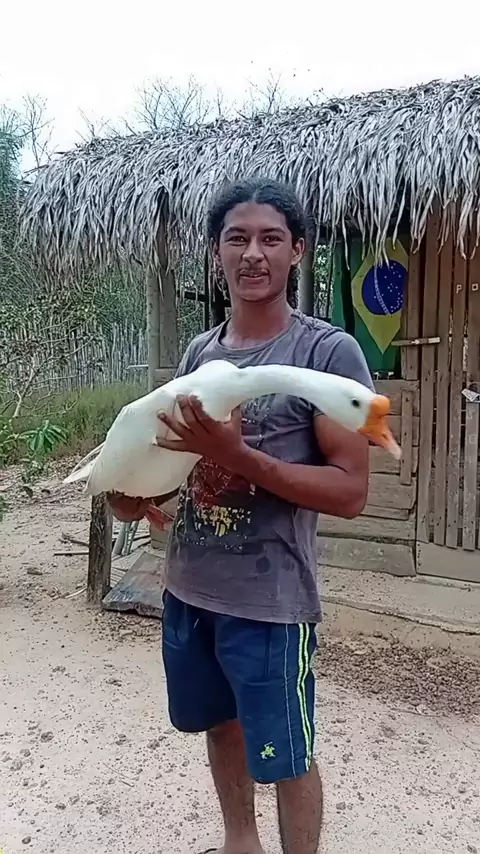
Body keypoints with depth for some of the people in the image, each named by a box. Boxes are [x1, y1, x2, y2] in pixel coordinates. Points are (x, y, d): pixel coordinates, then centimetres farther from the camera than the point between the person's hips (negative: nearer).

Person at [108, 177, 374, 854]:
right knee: (220, 723, 26)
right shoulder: (199, 352, 5)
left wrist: (238, 456, -28)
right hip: (188, 588, 7)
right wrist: (137, 488, -5)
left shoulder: (330, 351, -14)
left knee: (285, 757, 12)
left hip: (270, 600, -6)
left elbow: (350, 490, -17)